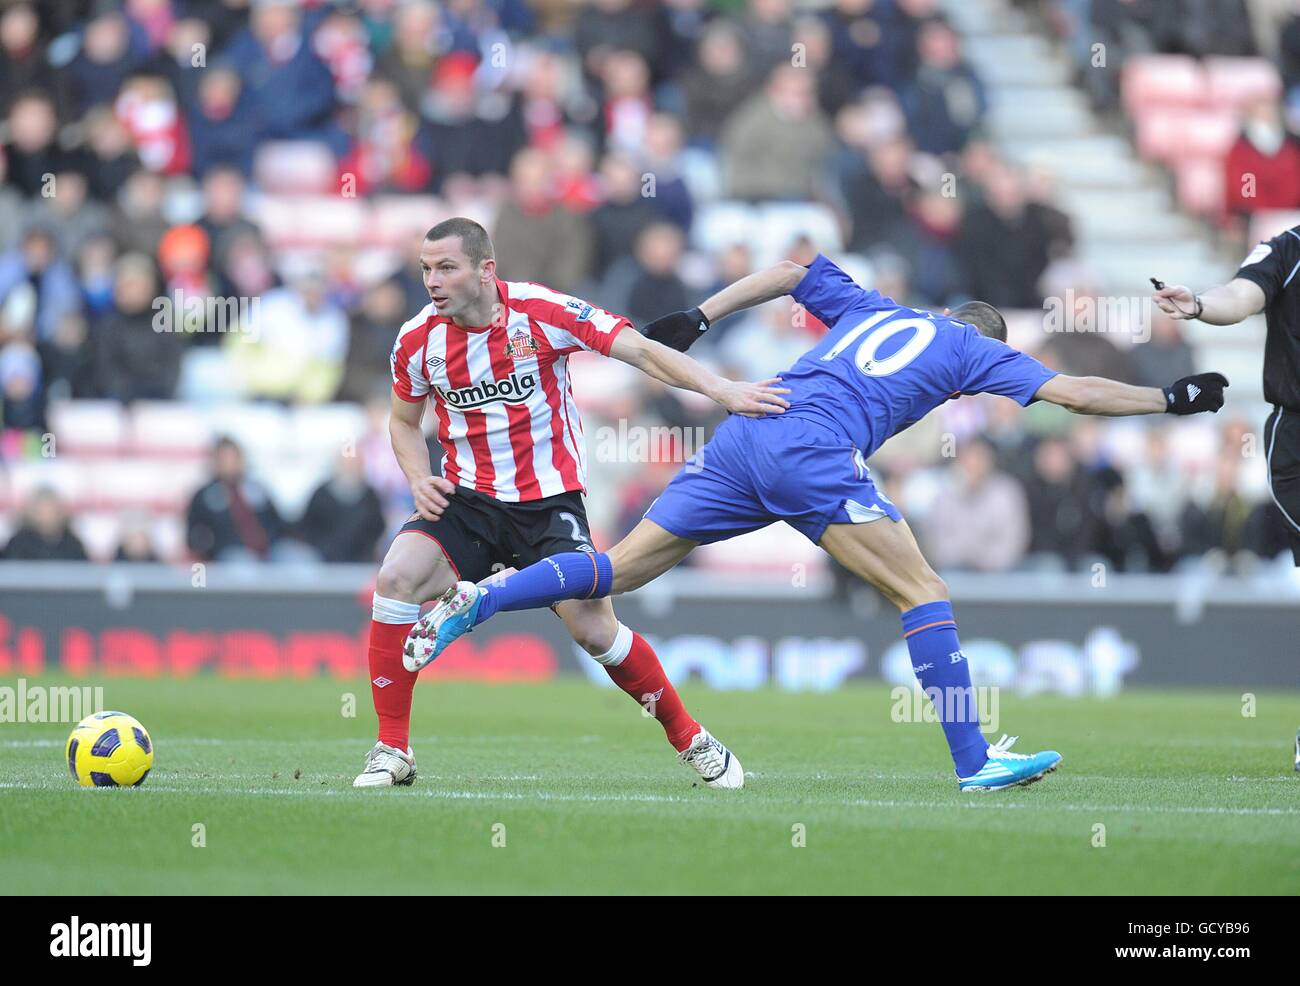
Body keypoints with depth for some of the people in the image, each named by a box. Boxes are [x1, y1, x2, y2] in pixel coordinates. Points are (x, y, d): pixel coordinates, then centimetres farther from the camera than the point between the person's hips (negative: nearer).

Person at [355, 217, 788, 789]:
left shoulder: (542, 312, -13)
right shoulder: (417, 341, -2)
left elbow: (641, 351, -13)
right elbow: (404, 422, 16)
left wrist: (723, 391, -23)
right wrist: (420, 481, -3)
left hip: (551, 501, -3)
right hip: (466, 502, 3)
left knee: (594, 629, -13)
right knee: (396, 577, -23)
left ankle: (689, 737, 12)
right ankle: (392, 751, -13)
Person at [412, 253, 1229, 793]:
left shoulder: (873, 310, 32)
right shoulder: (970, 348, 16)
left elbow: (795, 271, 33)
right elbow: (1073, 392, 10)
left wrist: (700, 318, 34)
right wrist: (1174, 399, 19)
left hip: (746, 434, 6)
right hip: (816, 456, -6)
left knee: (623, 567, 10)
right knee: (922, 590, 1)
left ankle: (480, 601, -3)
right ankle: (976, 764, -3)